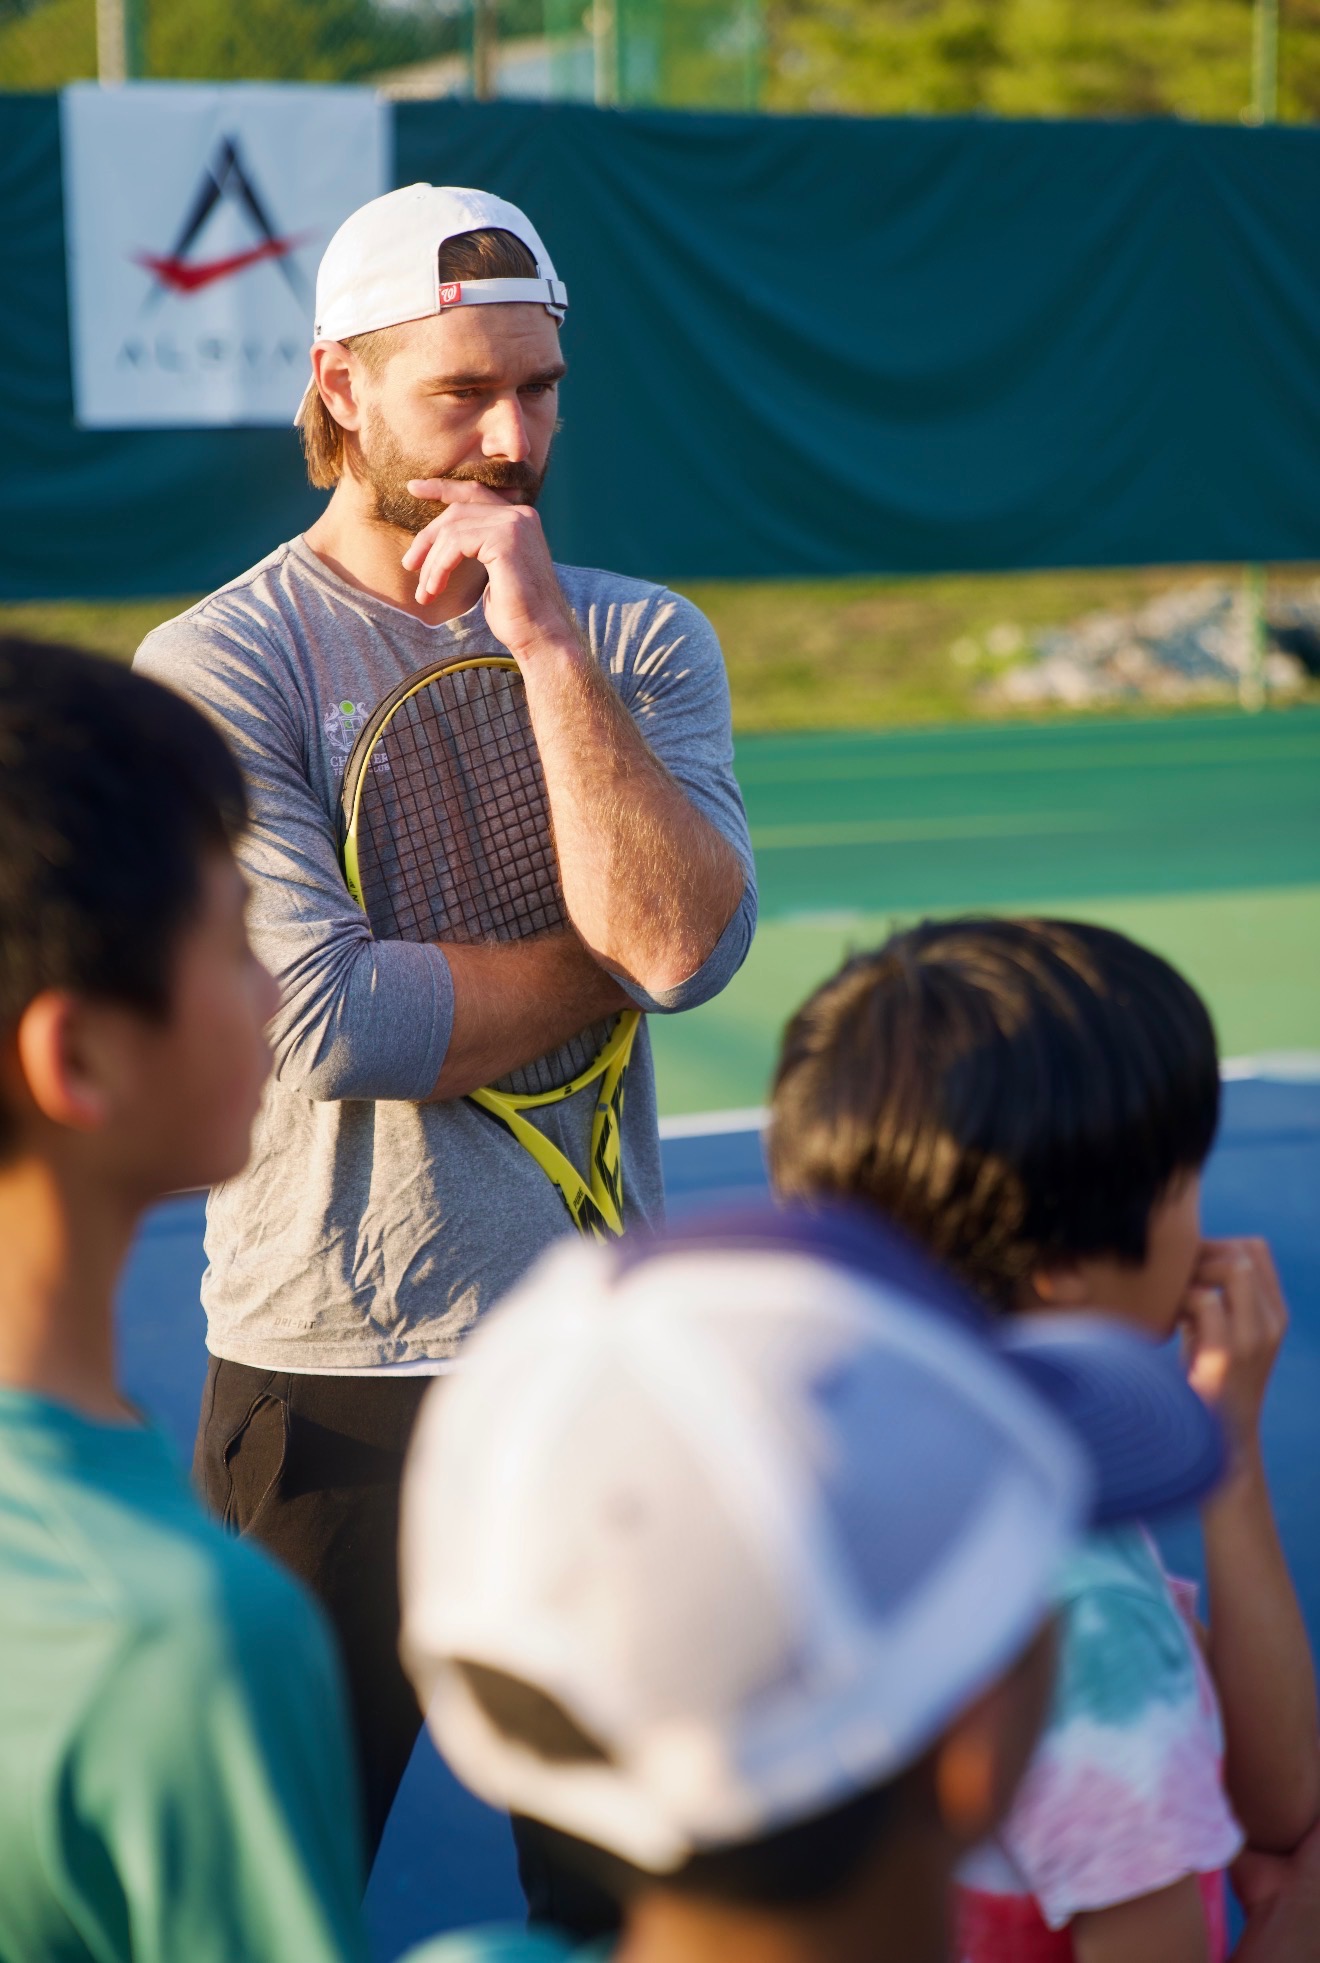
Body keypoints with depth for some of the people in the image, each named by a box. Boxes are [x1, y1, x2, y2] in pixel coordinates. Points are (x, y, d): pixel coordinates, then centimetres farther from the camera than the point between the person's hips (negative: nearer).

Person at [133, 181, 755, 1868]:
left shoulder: (641, 639, 5)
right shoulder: (216, 667, -7)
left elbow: (687, 944, -13)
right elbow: (328, 1020, -19)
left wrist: (547, 639, -14)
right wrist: (610, 956, -8)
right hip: (330, 1382, -3)